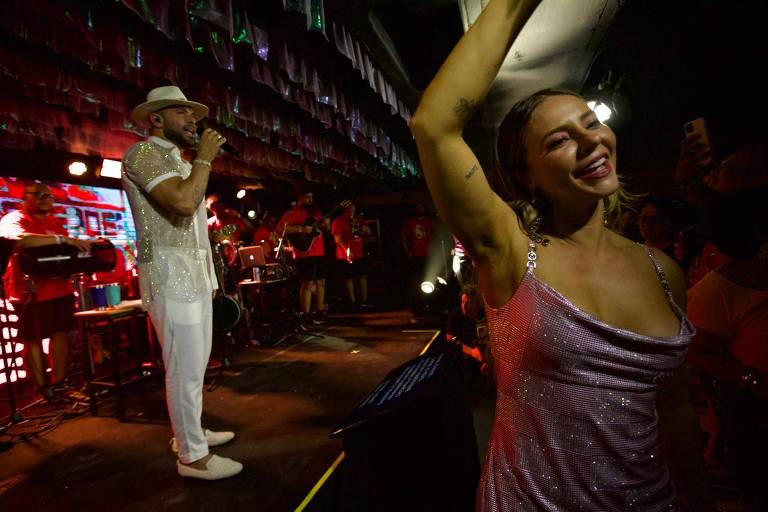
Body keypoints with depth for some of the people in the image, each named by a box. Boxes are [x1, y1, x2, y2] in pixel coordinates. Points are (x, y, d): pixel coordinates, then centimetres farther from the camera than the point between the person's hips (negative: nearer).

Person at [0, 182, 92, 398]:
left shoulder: (55, 222, 14)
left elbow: (67, 249, 27)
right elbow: (20, 239, -30)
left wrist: (81, 246, 7)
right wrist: (63, 239, -33)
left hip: (60, 287, 6)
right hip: (29, 290, -6)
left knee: (61, 331, 6)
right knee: (33, 338, 2)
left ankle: (58, 383, 14)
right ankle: (42, 386, 10)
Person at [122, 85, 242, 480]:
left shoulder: (178, 162, 22)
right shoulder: (143, 153, -8)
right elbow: (184, 203, -24)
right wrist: (205, 156, -13)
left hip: (195, 271, 10)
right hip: (170, 271, -10)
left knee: (195, 362, 16)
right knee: (185, 368, -6)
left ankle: (190, 432, 30)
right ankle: (192, 456, 6)